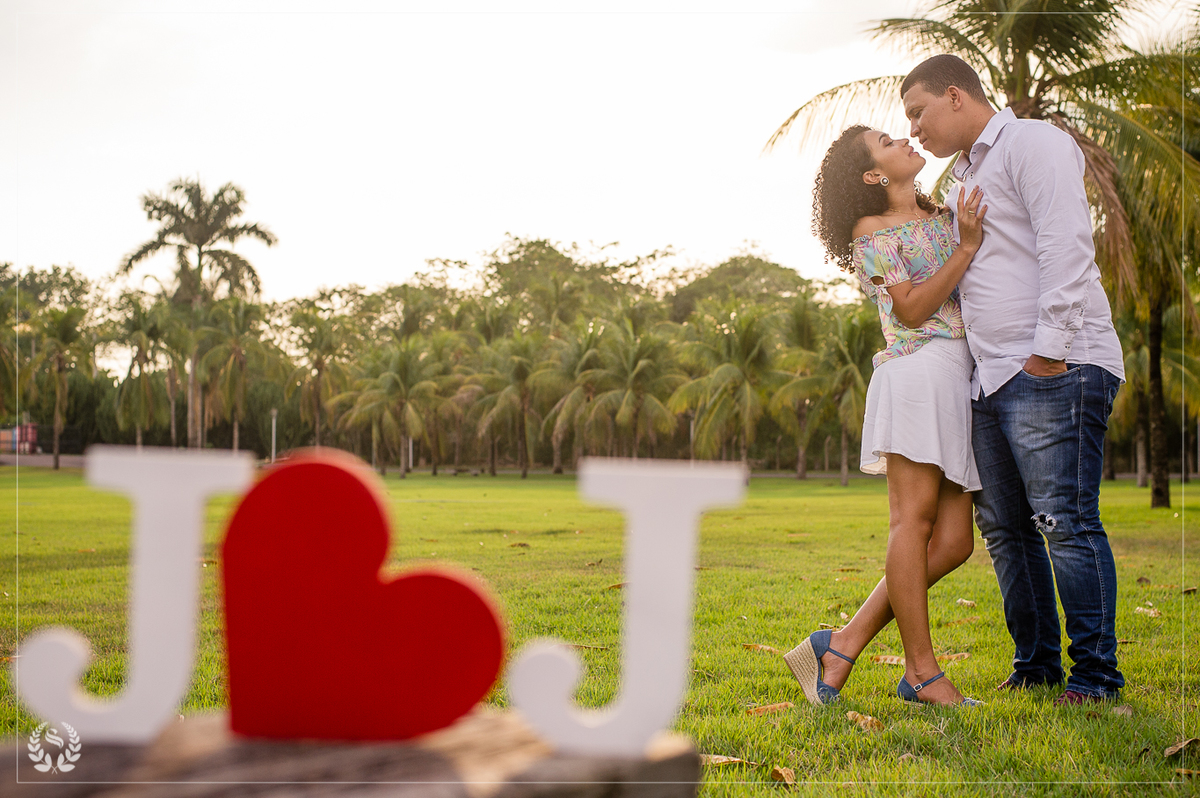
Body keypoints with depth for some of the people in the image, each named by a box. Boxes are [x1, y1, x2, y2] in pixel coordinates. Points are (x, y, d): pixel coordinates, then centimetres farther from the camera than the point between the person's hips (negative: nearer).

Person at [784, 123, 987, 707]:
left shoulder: (943, 216, 25)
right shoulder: (871, 230, 5)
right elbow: (912, 310, -6)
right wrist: (967, 246, -9)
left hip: (961, 383, 7)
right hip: (917, 370, -7)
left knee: (952, 541, -2)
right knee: (914, 519, -11)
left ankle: (841, 648, 0)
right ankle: (922, 673, -7)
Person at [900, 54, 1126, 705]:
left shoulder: (1033, 143, -3)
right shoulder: (963, 176, 25)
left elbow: (1066, 246, -15)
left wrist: (1049, 349, -19)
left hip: (1055, 369, -9)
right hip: (992, 378, 9)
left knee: (1064, 519, -10)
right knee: (1004, 526, 8)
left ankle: (1096, 674, -2)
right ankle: (1036, 663, 17)